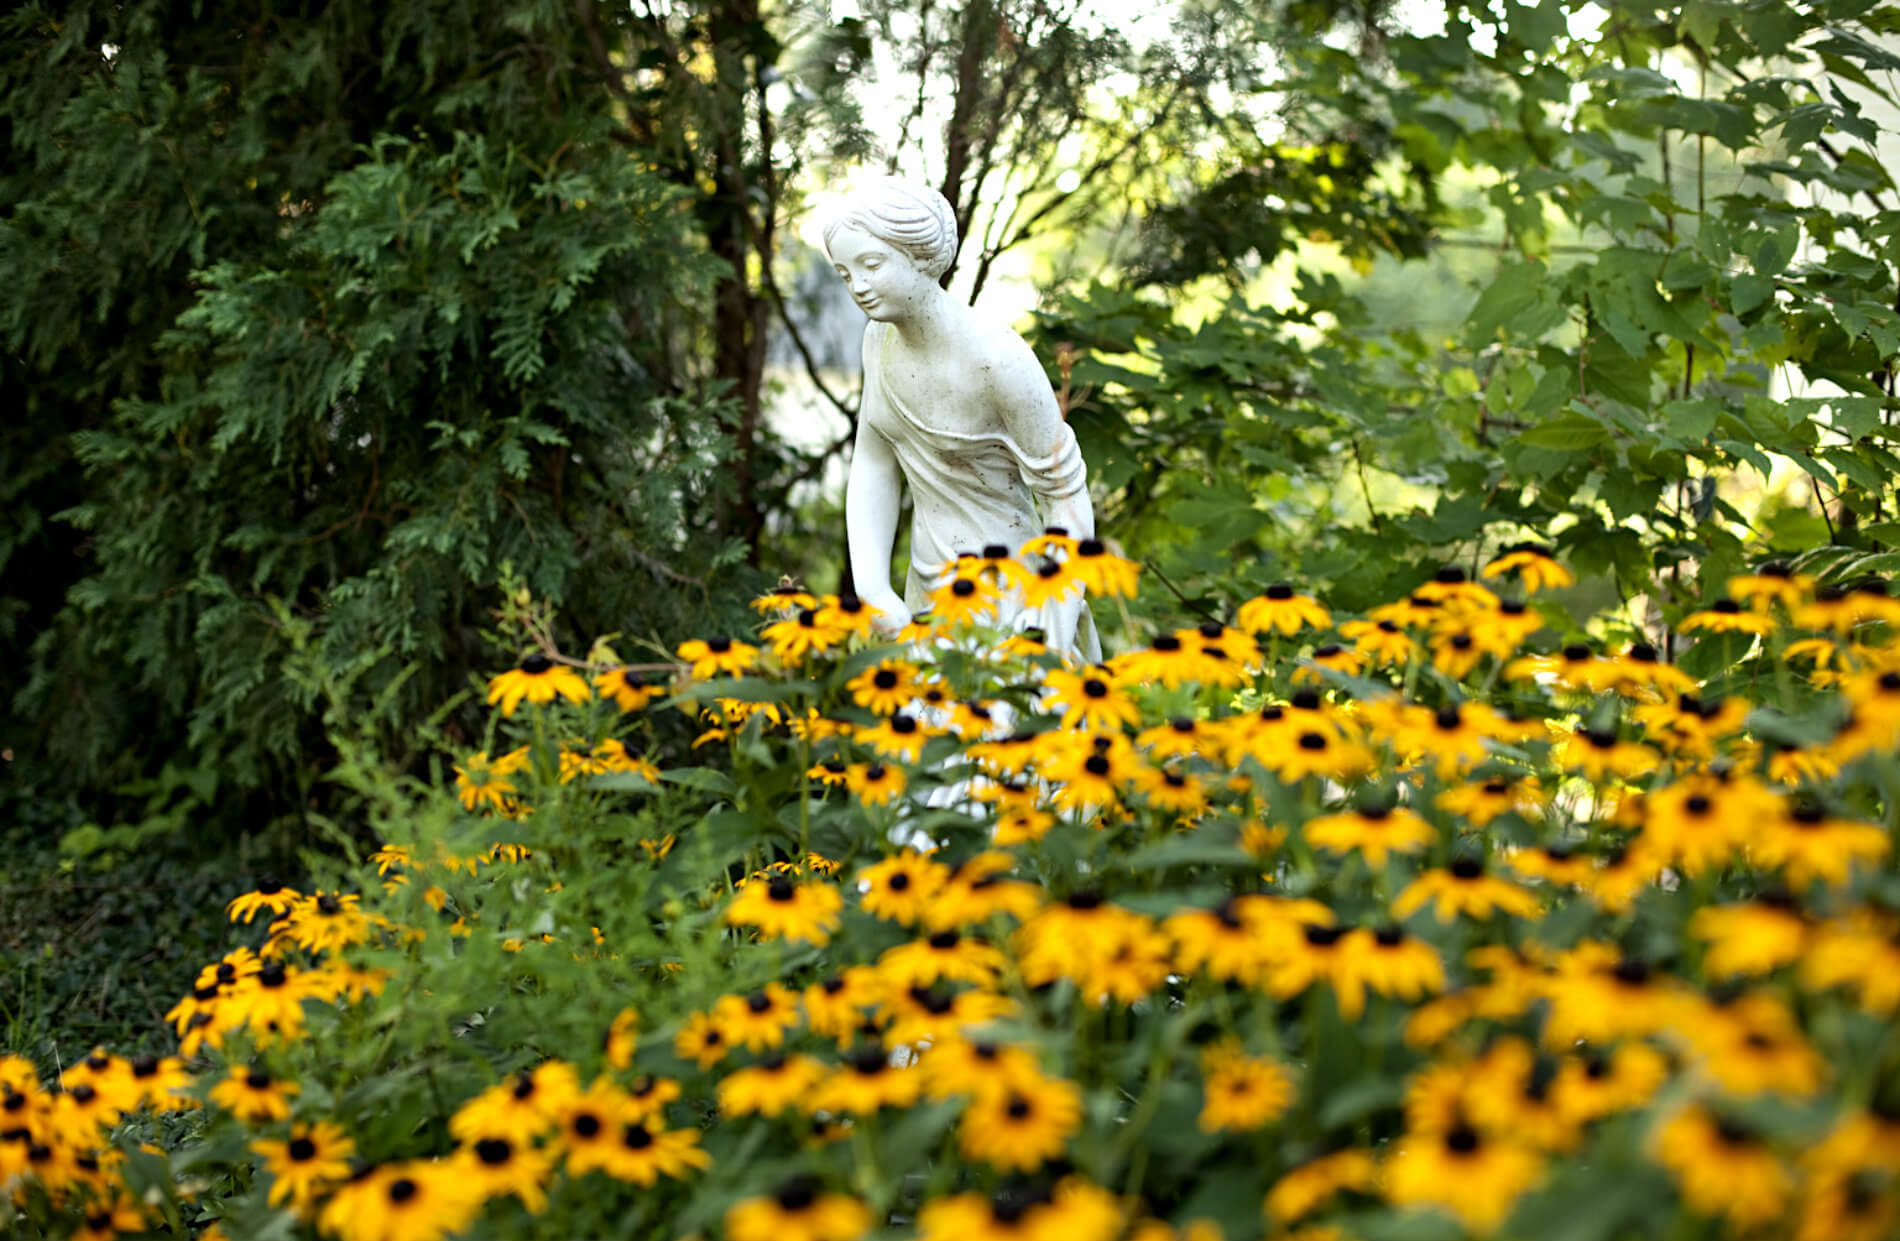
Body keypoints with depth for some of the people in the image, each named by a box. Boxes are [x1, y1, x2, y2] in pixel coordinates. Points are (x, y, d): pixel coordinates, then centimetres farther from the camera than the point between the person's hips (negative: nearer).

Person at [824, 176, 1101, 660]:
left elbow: (1067, 494, -18)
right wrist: (873, 592, -8)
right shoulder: (883, 335, -4)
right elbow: (874, 464, 4)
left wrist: (1056, 645, -21)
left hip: (1010, 607, -7)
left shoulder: (1001, 359, -25)